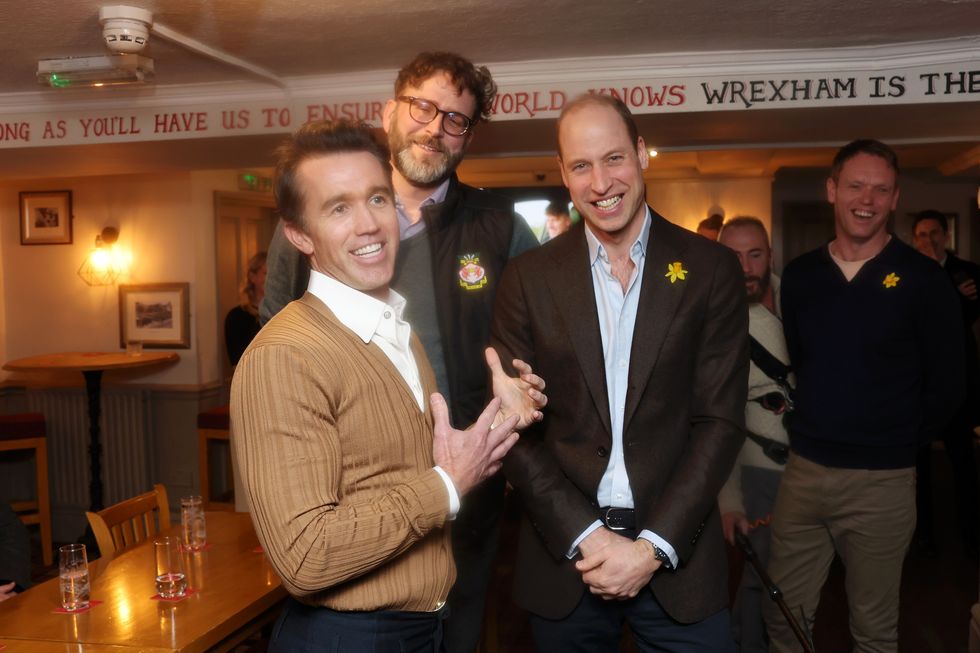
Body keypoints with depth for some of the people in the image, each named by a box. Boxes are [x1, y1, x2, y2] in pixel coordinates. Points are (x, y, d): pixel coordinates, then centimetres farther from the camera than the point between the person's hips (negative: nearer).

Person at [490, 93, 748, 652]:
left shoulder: (711, 269, -3)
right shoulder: (529, 277, -1)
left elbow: (720, 421, -5)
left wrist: (655, 546, -11)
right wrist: (584, 536, -10)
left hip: (677, 553, 0)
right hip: (564, 556, 1)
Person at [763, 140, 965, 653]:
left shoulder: (921, 279, -6)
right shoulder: (799, 275, 5)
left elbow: (946, 386, -2)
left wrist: (898, 442, 2)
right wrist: (809, 430, 7)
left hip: (882, 481, -3)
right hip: (803, 470, 3)